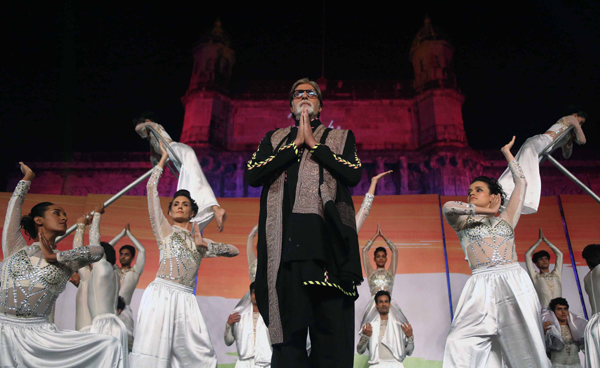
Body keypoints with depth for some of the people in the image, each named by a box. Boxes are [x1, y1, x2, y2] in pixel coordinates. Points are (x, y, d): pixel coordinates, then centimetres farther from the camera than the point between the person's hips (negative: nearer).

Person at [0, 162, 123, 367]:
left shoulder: (65, 262, 13)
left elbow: (98, 251, -3)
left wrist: (54, 257, -4)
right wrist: (27, 177, 29)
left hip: (39, 333, 1)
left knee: (110, 346, -14)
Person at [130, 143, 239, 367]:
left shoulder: (199, 242, 23)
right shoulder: (164, 230, 13)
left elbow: (234, 251, 22)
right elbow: (151, 187, 9)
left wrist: (205, 244, 7)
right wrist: (164, 157, 17)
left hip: (186, 299, 3)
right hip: (161, 293, -3)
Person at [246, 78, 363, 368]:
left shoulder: (341, 137, 22)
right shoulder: (274, 139, 24)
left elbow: (354, 174, 2)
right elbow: (252, 175, 6)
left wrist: (313, 144, 3)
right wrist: (296, 145, 4)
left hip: (326, 233, 0)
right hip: (286, 235, 1)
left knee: (331, 318, -7)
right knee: (287, 316, -3)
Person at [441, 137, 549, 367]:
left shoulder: (506, 219, 19)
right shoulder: (463, 223, 16)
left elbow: (521, 182, 24)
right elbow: (448, 207, -7)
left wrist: (507, 152, 34)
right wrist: (485, 211, 4)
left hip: (515, 283, 1)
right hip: (482, 287, -1)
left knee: (524, 347, -1)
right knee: (460, 345, -15)